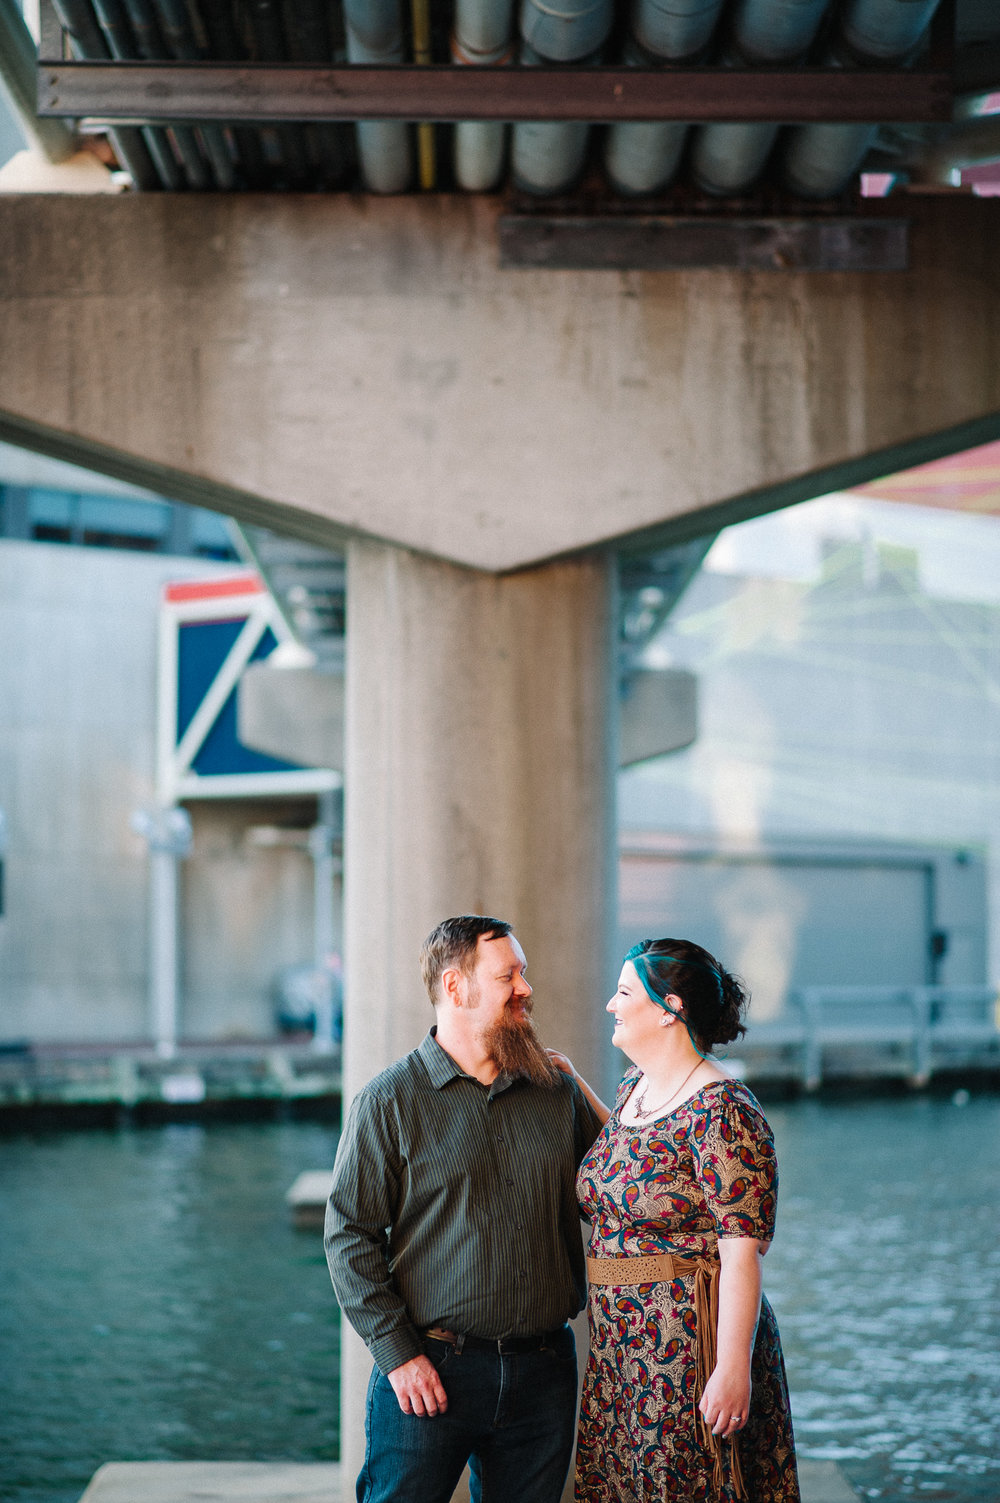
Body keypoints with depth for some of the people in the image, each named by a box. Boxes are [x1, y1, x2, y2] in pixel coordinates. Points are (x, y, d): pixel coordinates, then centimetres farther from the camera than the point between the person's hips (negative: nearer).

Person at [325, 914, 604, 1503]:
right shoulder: (390, 1101, -2)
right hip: (430, 1370, -3)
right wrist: (397, 1352, -10)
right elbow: (350, 1235, -4)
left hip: (543, 1372, 4)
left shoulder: (558, 1091, 10)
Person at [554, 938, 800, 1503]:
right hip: (622, 1345, 9)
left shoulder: (722, 1111, -16)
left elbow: (742, 1251, -20)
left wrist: (733, 1369, -24)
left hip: (693, 1346, -9)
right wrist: (574, 1088, 25)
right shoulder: (633, 1089, 11)